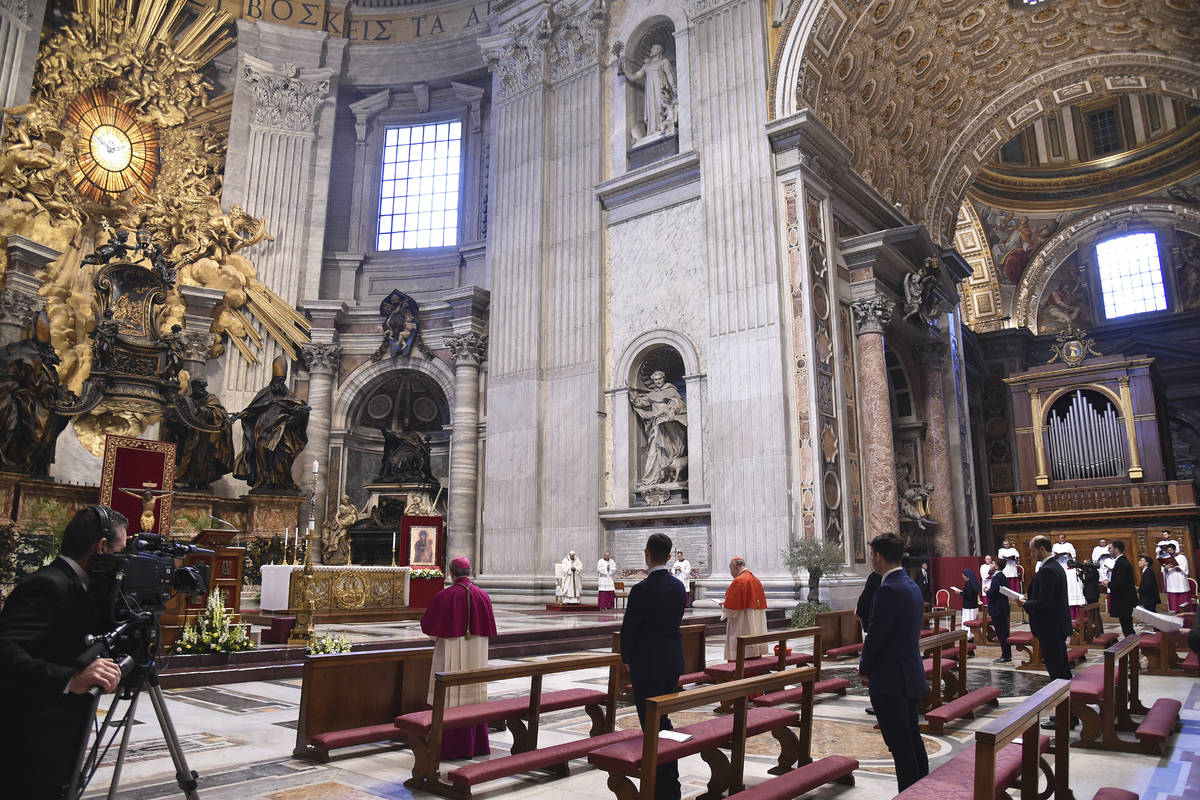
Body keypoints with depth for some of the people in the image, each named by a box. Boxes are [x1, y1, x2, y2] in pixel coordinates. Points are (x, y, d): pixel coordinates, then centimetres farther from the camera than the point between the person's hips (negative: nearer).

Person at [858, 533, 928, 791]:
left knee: (900, 745, -1)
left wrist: (864, 668, -3)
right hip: (912, 676, 10)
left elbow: (876, 635, -20)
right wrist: (870, 665, 14)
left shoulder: (888, 590, -20)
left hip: (890, 681, -10)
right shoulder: (912, 586, 10)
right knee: (913, 739, 19)